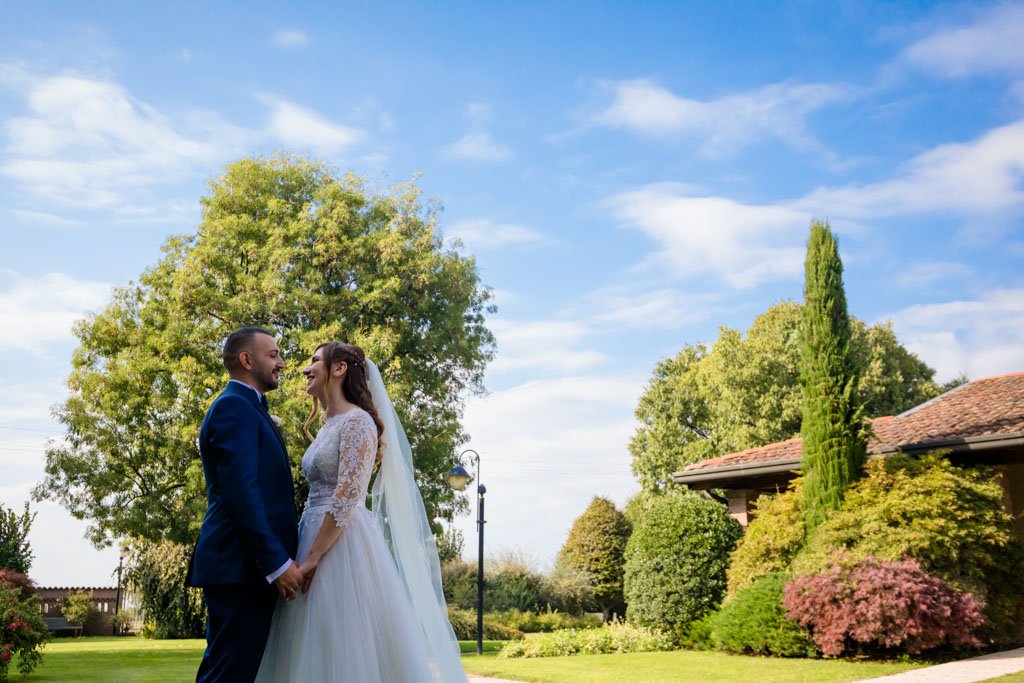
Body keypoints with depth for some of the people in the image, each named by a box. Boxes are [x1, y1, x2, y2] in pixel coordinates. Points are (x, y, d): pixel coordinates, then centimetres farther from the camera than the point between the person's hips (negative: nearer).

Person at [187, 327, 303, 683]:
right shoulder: (234, 407, -10)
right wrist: (278, 562, -20)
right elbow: (241, 494, -20)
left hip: (251, 567, 10)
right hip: (241, 567, -10)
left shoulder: (247, 408, 21)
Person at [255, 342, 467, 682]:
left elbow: (347, 497, -19)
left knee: (347, 652, -5)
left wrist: (312, 558, -19)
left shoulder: (357, 421, -10)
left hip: (343, 545, -9)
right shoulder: (329, 425, 18)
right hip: (316, 536, 9)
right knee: (323, 652, 10)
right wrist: (307, 551, 13)